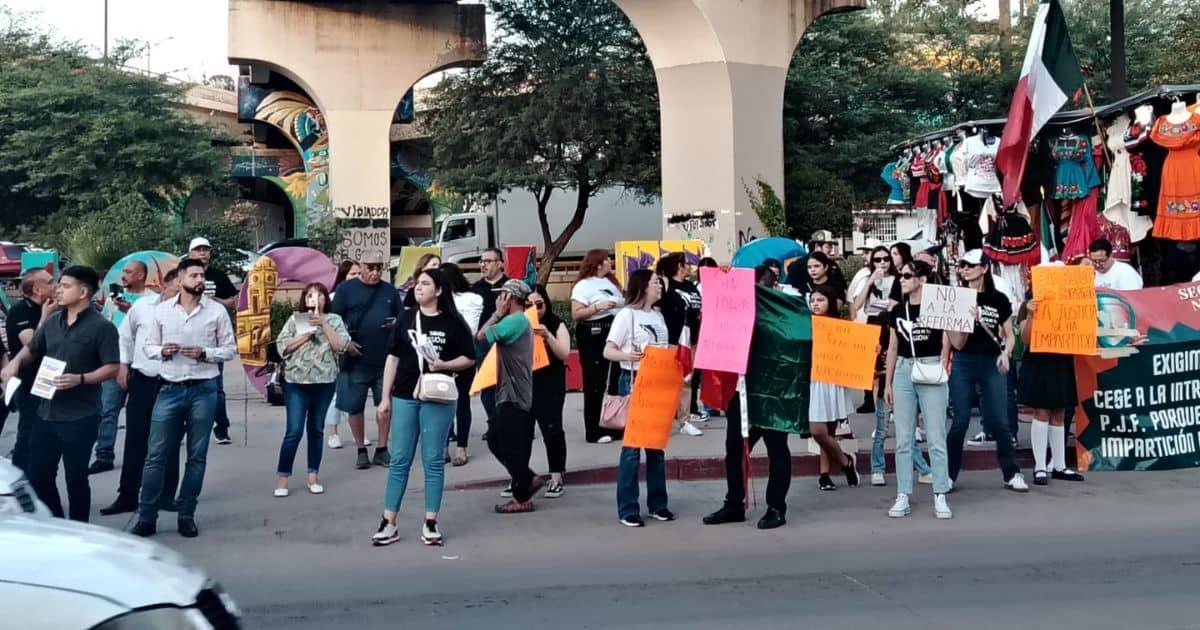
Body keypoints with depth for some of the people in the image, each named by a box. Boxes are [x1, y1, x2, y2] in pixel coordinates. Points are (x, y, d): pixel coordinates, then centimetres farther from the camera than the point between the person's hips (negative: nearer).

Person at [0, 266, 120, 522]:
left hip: (80, 417, -7)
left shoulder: (101, 327, -11)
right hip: (46, 412, 7)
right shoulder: (52, 321, 8)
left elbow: (112, 367, -14)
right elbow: (32, 349, 22)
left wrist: (80, 379, -26)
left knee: (75, 478, 4)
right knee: (37, 474, 13)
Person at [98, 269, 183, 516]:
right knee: (135, 440, 7)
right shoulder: (143, 305, 4)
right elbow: (125, 336, 15)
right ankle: (127, 496, 17)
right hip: (142, 380, 2)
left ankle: (167, 496, 16)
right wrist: (122, 364, 10)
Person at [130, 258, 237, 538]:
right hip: (170, 389, 1)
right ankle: (146, 518, 8)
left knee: (197, 456, 6)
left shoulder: (217, 311, 0)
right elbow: (149, 346, 11)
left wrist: (205, 354, -14)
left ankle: (186, 516, 17)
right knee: (156, 455, 0)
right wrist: (162, 351, -10)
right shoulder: (162, 310, 5)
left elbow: (230, 349, 2)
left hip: (203, 390, -1)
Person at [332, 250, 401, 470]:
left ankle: (382, 450, 19)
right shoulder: (346, 289, 2)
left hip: (385, 360, 2)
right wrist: (345, 342, -13)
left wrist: (396, 323, -6)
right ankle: (361, 451, 18)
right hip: (356, 360, -2)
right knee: (355, 407, 4)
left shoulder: (390, 291, 11)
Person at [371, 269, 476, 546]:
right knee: (399, 461, 5)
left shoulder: (453, 322, -2)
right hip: (404, 397, 2)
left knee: (433, 461, 5)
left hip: (438, 399, -2)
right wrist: (386, 398, 4)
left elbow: (469, 358, 3)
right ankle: (388, 524, 10)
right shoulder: (406, 318, 4)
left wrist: (444, 365, -16)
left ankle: (430, 523, 13)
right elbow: (393, 358, 6)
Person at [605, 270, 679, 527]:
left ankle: (657, 503, 21)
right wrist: (627, 355, -30)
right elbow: (608, 351, -11)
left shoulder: (659, 316, 13)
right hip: (634, 382, -7)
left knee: (656, 444, 11)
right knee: (632, 445, -5)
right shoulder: (627, 314, -6)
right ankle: (627, 510, 0)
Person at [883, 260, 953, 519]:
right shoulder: (898, 310, 11)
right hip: (903, 372, 4)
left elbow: (946, 345, 0)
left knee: (936, 437, -2)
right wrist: (888, 383, 13)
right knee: (903, 438, 5)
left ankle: (940, 497, 4)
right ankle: (903, 497, 10)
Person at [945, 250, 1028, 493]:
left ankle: (1012, 474, 11)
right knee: (960, 421, 0)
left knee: (998, 421, 0)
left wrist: (1006, 353, -9)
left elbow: (1009, 335, 11)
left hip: (992, 363, 1)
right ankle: (948, 475, 10)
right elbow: (957, 343, -4)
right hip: (963, 363, -1)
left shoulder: (999, 299, 4)